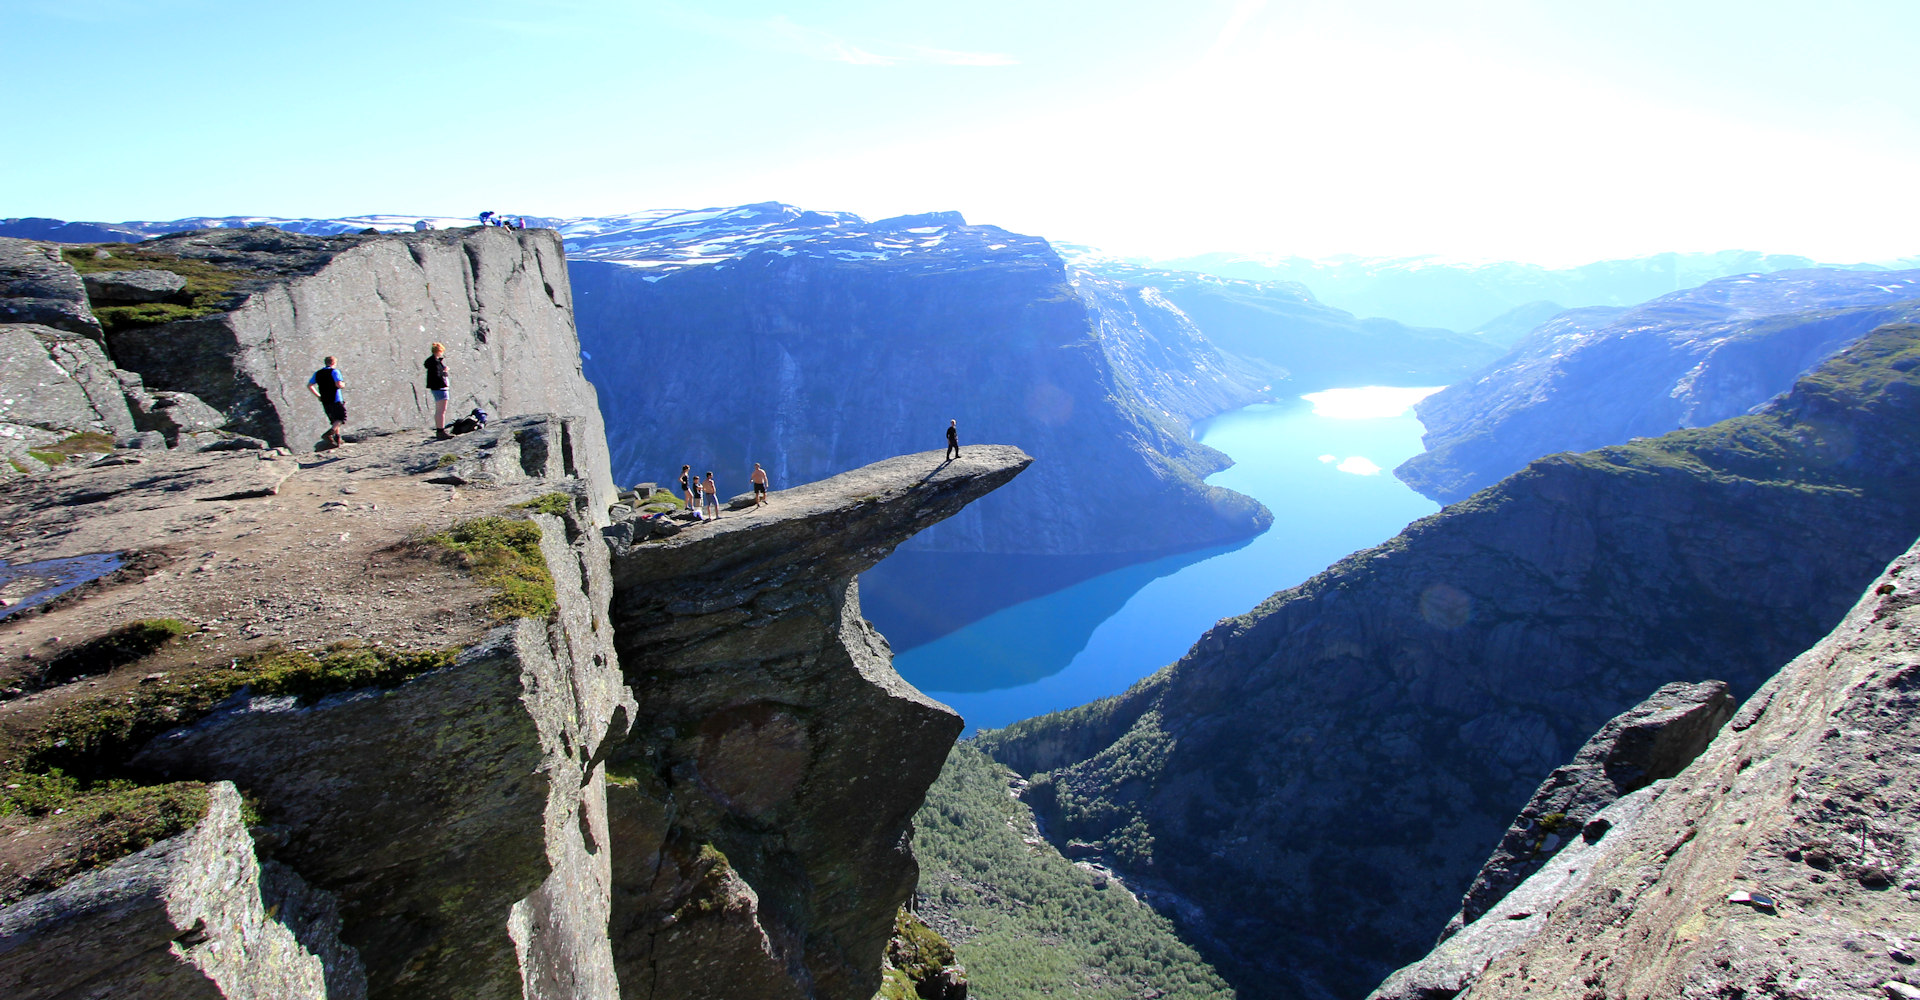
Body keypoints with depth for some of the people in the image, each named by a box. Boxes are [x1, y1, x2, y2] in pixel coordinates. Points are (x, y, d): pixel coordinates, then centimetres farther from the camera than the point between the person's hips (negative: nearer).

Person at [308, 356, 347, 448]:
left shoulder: (318, 373, 13)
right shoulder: (334, 371, -6)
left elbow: (309, 386, 14)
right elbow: (339, 384, -21)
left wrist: (318, 396, 20)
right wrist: (343, 384, 1)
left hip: (325, 401, 6)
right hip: (336, 400, -6)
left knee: (334, 420, 16)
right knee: (341, 418, 0)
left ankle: (338, 439, 14)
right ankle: (330, 433, -22)